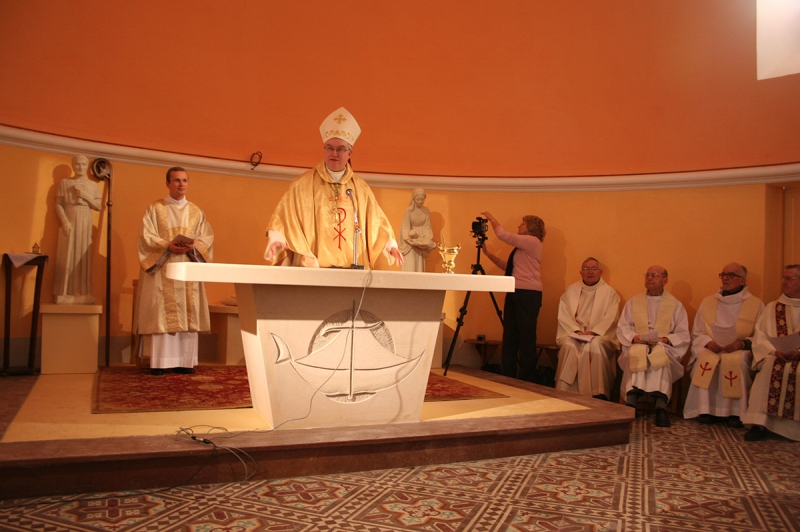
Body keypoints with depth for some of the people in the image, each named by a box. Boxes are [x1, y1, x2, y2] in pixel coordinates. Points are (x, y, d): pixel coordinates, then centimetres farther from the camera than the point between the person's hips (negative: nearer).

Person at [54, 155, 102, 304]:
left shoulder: (93, 185, 11)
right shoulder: (64, 183, 7)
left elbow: (98, 206, 6)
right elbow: (58, 204, 1)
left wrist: (85, 196, -7)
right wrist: (64, 221, -13)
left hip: (85, 224, 1)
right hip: (69, 222, -1)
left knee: (83, 258, -1)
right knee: (67, 258, -4)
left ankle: (82, 294, 1)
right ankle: (66, 294, -2)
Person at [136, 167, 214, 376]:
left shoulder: (196, 212, 15)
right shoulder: (155, 208, 7)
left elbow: (207, 237, 7)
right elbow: (146, 237, -3)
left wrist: (192, 246, -13)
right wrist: (167, 246, -19)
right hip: (162, 270, -2)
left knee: (188, 315, -1)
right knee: (161, 314, -6)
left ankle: (184, 361, 3)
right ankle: (159, 362, -3)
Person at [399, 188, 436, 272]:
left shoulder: (426, 211, -3)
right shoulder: (409, 210, -14)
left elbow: (427, 226, 1)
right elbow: (405, 226, -13)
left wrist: (427, 240, -11)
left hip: (421, 241, 4)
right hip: (411, 239, -3)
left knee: (420, 262, 5)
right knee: (410, 264, -8)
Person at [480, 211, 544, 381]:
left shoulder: (532, 241, -5)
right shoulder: (522, 246, 24)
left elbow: (503, 235, -10)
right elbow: (505, 266, 19)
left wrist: (492, 219, 4)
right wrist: (487, 252, 15)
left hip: (528, 294, -10)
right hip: (515, 294, 10)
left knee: (526, 338, -5)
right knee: (509, 337, 8)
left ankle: (526, 380, 1)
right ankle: (508, 377, 13)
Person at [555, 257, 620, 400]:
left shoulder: (610, 293, 11)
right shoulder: (571, 290, 16)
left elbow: (611, 318, -1)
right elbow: (564, 315, 6)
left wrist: (593, 332, -16)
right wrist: (576, 331, -11)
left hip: (600, 336, -1)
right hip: (573, 333, 1)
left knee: (595, 345, -35)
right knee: (568, 346, -32)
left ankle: (597, 394, -32)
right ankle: (565, 394, -30)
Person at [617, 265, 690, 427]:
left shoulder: (676, 305, 16)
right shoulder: (633, 302, 21)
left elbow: (683, 335, 8)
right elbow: (622, 328, 13)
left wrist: (665, 339, -12)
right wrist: (635, 337, -9)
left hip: (664, 349, -1)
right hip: (637, 346, 1)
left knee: (659, 354, -37)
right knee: (638, 353, -35)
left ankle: (661, 406, -52)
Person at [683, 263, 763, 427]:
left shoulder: (756, 304, 7)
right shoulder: (708, 302, 13)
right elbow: (697, 333, 11)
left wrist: (742, 343, -19)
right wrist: (708, 342, -10)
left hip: (741, 350, -2)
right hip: (711, 349, 2)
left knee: (735, 361, -35)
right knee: (705, 359, -32)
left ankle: (734, 412, -25)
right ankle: (706, 410, -26)